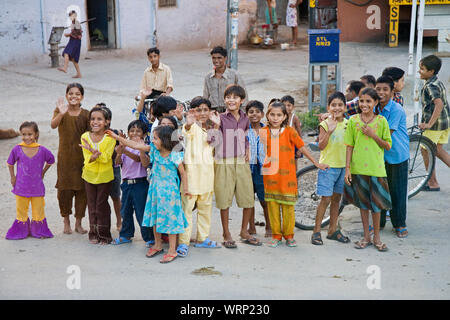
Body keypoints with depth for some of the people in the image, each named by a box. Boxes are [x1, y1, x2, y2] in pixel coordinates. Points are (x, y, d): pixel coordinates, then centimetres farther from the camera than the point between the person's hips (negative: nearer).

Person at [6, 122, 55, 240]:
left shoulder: (42, 150, -9)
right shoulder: (17, 149, -9)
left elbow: (51, 161, 11)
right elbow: (10, 163, 8)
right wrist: (12, 177, 6)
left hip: (37, 188, 0)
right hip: (21, 188, 0)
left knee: (38, 211, 11)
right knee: (21, 211, 13)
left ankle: (39, 231, 28)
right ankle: (21, 231, 30)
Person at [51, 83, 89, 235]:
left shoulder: (86, 114, 1)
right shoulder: (60, 110, -2)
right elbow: (53, 125, -22)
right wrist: (61, 113, -41)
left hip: (82, 156, 1)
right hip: (65, 156, -1)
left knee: (82, 189, 4)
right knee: (65, 189, 2)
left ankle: (78, 222, 20)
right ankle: (66, 222, 21)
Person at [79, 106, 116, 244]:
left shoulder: (110, 138, -13)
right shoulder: (85, 137, -6)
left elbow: (106, 158, -19)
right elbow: (87, 159, -10)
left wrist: (94, 151, -33)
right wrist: (93, 156, -32)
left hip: (105, 176, -3)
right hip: (90, 175, 3)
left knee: (102, 205, 1)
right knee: (92, 205, 10)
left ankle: (104, 234, 13)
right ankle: (93, 234, 21)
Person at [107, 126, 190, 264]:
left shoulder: (174, 156, -16)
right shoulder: (154, 149, -1)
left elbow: (182, 172, -8)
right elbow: (135, 145, 1)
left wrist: (185, 189, -6)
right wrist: (117, 137, -1)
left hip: (169, 190, -6)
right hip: (155, 188, 7)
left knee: (170, 218, -1)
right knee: (155, 217, 15)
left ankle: (172, 251, 8)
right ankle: (158, 245, 33)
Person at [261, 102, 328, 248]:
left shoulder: (290, 131, -2)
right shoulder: (263, 132, 4)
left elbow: (302, 148, 4)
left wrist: (316, 163, 7)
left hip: (287, 174, -2)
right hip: (270, 174, 2)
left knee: (288, 205, 1)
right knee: (272, 204, 4)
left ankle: (289, 235, 15)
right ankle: (276, 235, 15)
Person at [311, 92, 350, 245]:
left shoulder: (347, 124, 6)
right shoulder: (325, 124, -8)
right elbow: (321, 146, -16)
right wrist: (329, 131, -27)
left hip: (343, 166, 5)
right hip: (328, 165, -5)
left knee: (336, 198, 11)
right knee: (326, 199, -7)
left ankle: (333, 230, 21)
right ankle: (316, 231, 2)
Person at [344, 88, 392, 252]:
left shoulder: (381, 120, -1)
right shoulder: (353, 120, 1)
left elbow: (388, 146, 0)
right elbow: (349, 146, 2)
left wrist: (373, 135, -14)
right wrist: (347, 168, -2)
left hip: (376, 168, -1)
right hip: (358, 168, 1)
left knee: (376, 203, 4)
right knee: (363, 203, 11)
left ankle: (376, 237, 18)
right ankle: (366, 237, 22)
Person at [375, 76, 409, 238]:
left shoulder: (397, 109, -17)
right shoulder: (375, 109, 3)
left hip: (397, 154, -5)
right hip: (380, 154, 6)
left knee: (397, 191, 2)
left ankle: (400, 224, 16)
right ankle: (379, 221, 24)